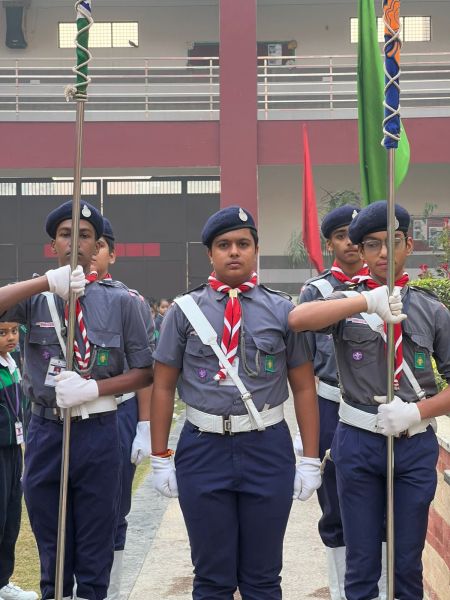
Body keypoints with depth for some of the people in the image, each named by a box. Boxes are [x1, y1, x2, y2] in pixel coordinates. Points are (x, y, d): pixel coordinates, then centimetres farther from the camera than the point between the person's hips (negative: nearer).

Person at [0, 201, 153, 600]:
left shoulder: (120, 301, 0)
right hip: (45, 432, 1)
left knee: (95, 544, 8)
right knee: (50, 541, 14)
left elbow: (145, 372, 1)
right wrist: (48, 282, -25)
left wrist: (93, 389, -14)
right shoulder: (35, 299, 2)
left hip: (98, 432, -1)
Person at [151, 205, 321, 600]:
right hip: (203, 449, 0)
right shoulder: (185, 310, 2)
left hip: (268, 448, 0)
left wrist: (311, 461, 1)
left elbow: (304, 388, 4)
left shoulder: (282, 310, 2)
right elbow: (163, 387, 5)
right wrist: (160, 459, 2)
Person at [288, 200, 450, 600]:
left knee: (408, 562, 11)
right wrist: (368, 302, -31)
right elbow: (297, 319, -21)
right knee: (361, 562, 10)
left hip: (415, 444, 1)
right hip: (358, 443, -1)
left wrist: (415, 410, -15)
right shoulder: (346, 303, 0)